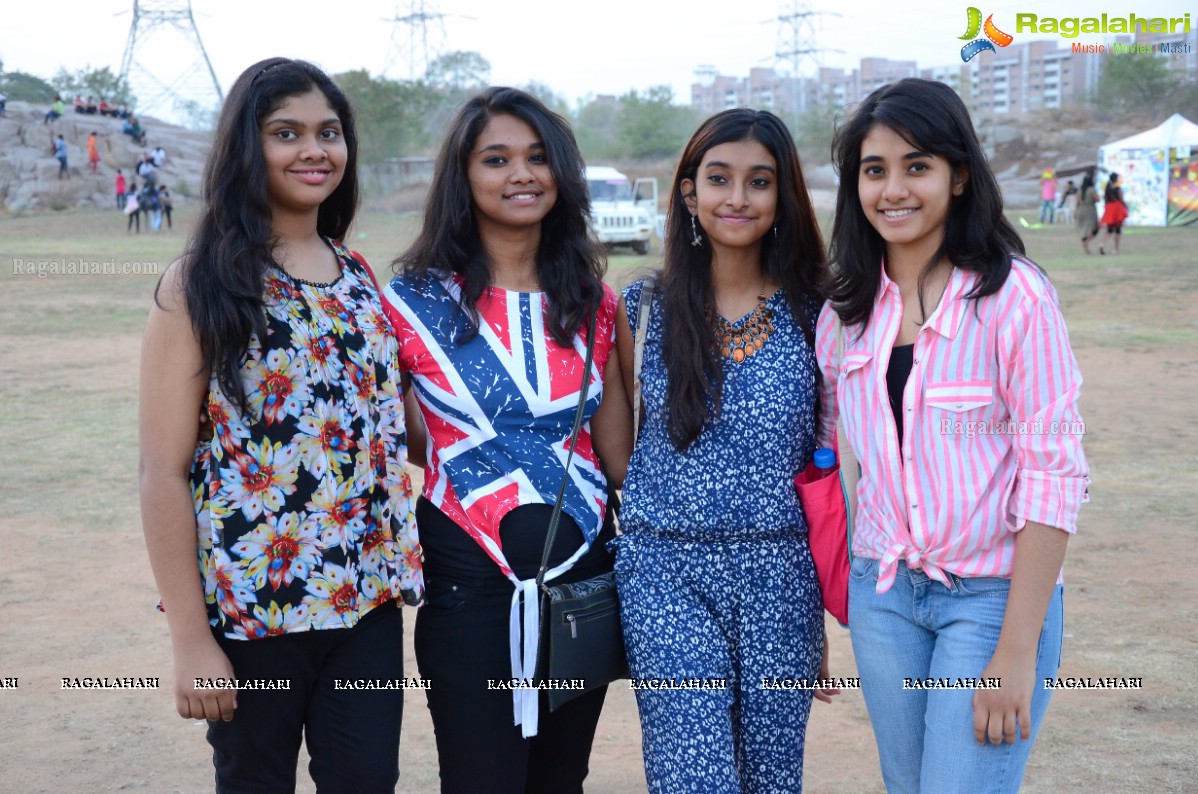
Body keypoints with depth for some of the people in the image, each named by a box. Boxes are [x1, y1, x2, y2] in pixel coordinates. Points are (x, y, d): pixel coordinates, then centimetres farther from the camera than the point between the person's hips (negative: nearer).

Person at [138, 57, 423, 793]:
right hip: (251, 606, -4)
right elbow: (164, 472, -11)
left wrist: (401, 567, 6)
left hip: (366, 599, 4)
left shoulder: (361, 278, 8)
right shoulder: (199, 287, -7)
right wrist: (191, 640, -13)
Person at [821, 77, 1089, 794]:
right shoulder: (848, 307, 2)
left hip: (994, 595, -5)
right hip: (882, 592, 5)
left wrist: (1017, 653, -17)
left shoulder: (1015, 297, -14)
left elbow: (1054, 479, -14)